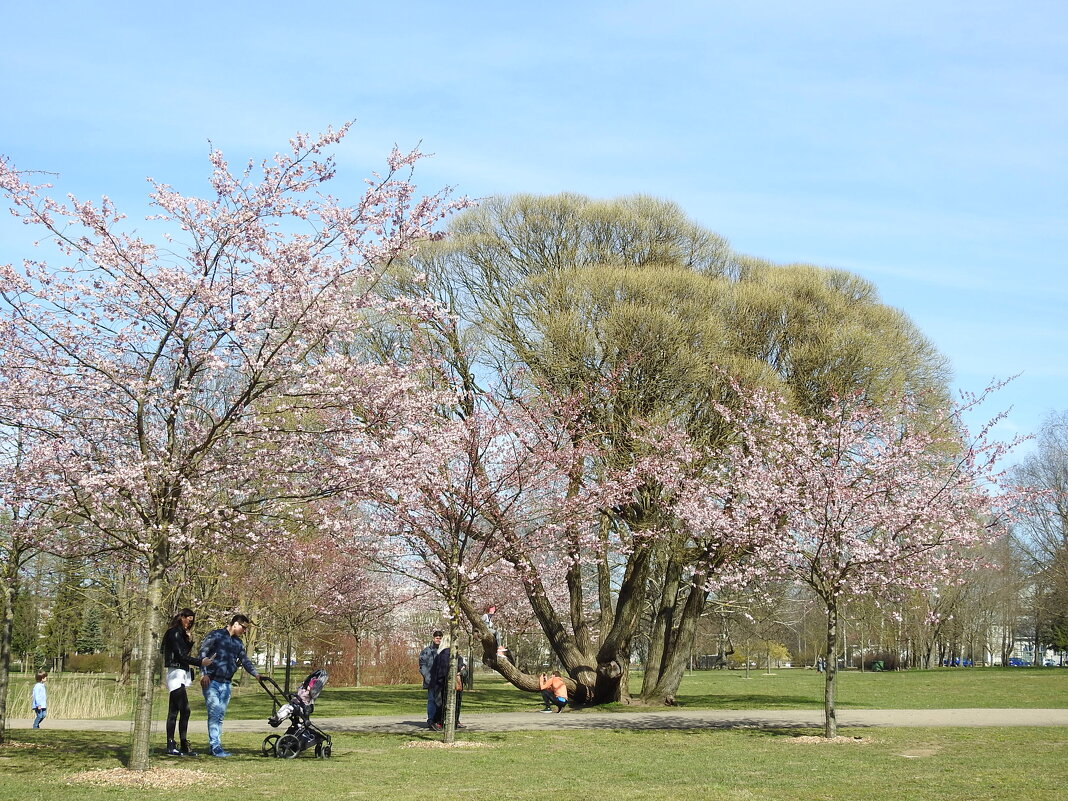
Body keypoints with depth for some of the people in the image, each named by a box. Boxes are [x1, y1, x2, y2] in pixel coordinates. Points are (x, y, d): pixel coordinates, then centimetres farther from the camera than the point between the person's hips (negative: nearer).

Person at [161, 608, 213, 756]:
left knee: (173, 711, 8)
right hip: (175, 673, -10)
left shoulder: (181, 633, 19)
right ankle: (184, 747, -15)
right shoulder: (174, 633, -10)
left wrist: (190, 641, 3)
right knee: (185, 710, -14)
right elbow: (181, 655, -16)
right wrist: (200, 662, -14)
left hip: (181, 674, 10)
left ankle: (171, 747, 8)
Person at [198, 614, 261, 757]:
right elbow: (202, 652, -8)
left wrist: (256, 675, 4)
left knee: (220, 716, 6)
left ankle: (216, 746, 9)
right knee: (214, 714, -12)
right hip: (211, 682, -6)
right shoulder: (216, 635, -4)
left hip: (226, 684, 7)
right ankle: (215, 747, -13)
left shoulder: (238, 643, 17)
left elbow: (245, 661, 18)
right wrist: (204, 673, -16)